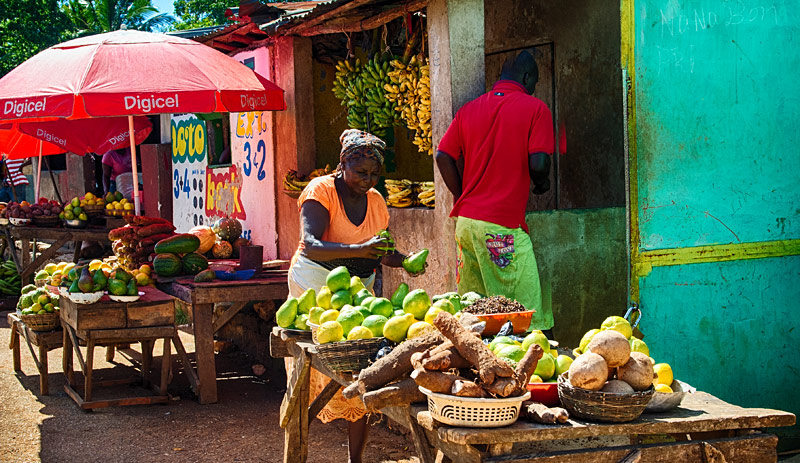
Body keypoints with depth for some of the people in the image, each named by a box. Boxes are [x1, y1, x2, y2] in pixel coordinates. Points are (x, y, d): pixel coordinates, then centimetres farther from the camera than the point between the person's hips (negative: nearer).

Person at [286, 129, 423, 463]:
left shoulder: (375, 200, 9)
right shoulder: (320, 191, -10)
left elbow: (381, 252, 17)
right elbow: (310, 246, -25)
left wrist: (406, 261, -6)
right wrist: (358, 250, -39)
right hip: (315, 290, -5)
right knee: (309, 377, -6)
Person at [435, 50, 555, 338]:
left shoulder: (469, 110, 14)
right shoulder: (535, 109, -1)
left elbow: (443, 156, 8)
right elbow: (538, 163, -11)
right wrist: (542, 184, 10)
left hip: (465, 220, 6)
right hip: (504, 226, -6)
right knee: (529, 314, -4)